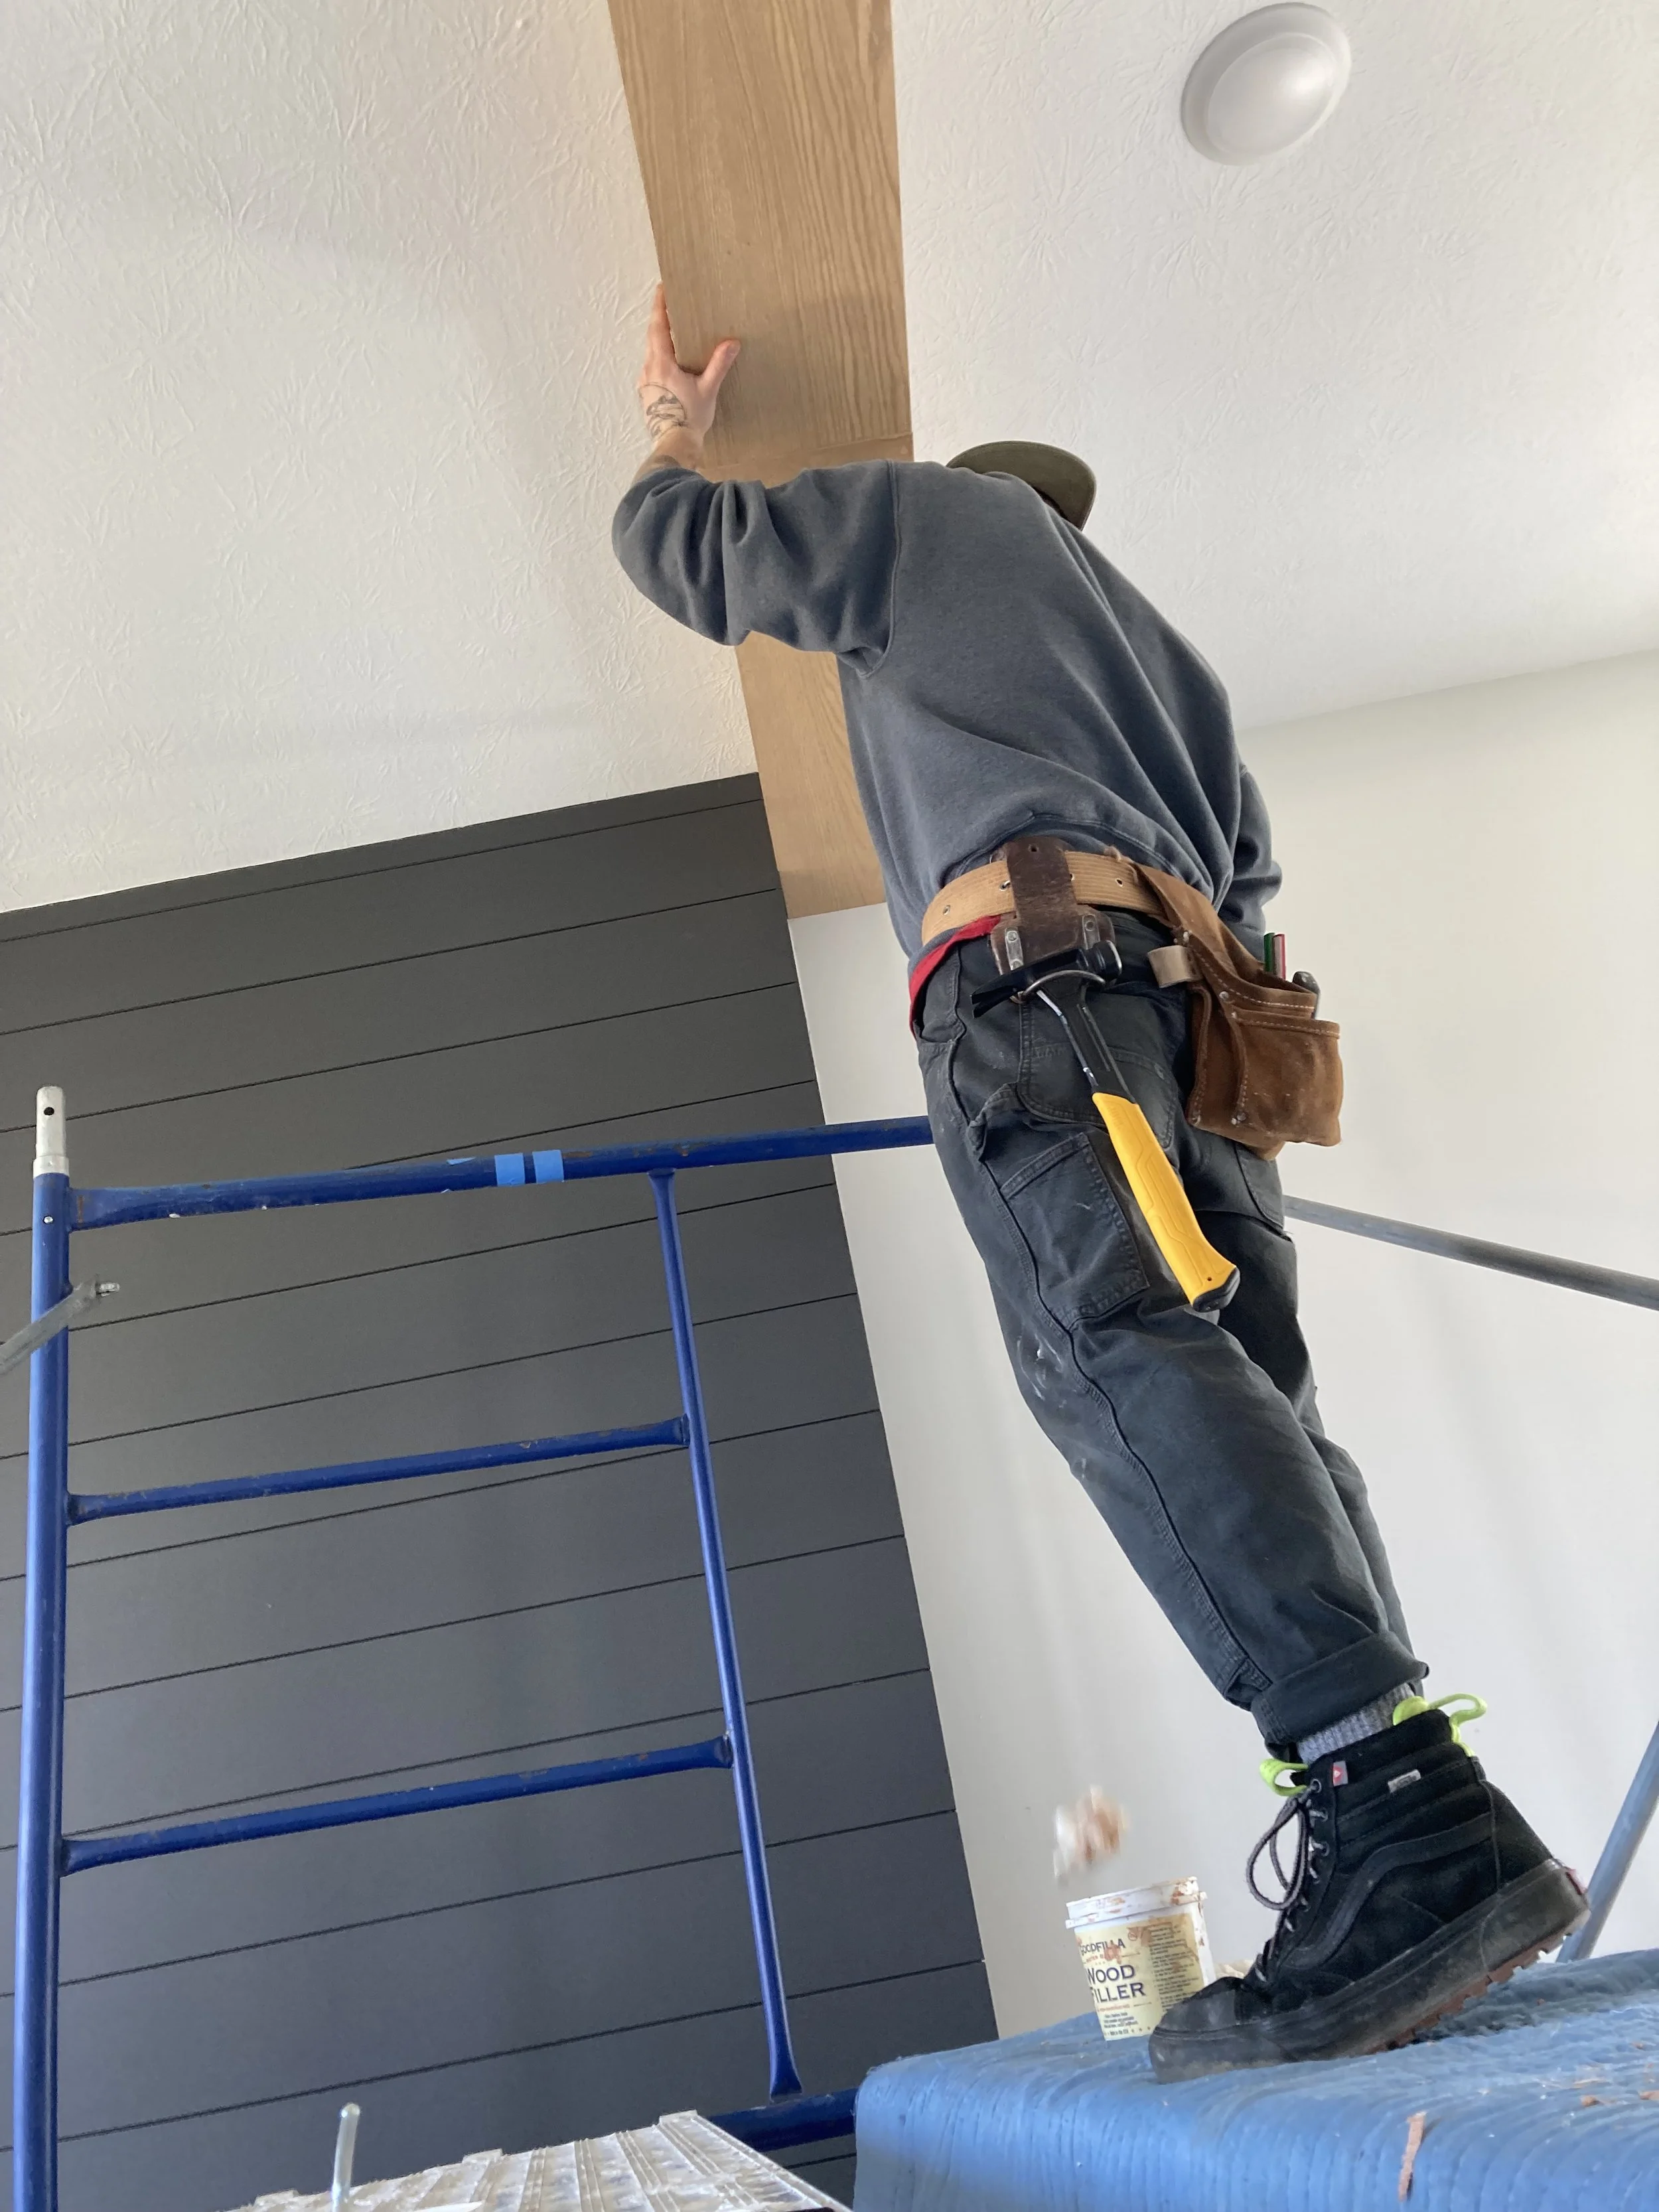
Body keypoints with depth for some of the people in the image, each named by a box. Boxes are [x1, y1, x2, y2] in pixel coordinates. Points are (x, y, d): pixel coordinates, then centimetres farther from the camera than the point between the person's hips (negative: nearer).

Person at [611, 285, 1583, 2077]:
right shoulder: (1154, 642, 40)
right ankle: (1415, 1861, -12)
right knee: (1244, 1392, -4)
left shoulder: (928, 509, 23)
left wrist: (670, 441, 47)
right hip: (1193, 994, 8)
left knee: (1109, 1342, -26)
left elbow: (685, 552, 27)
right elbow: (1244, 864, 32)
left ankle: (1407, 1812, -41)